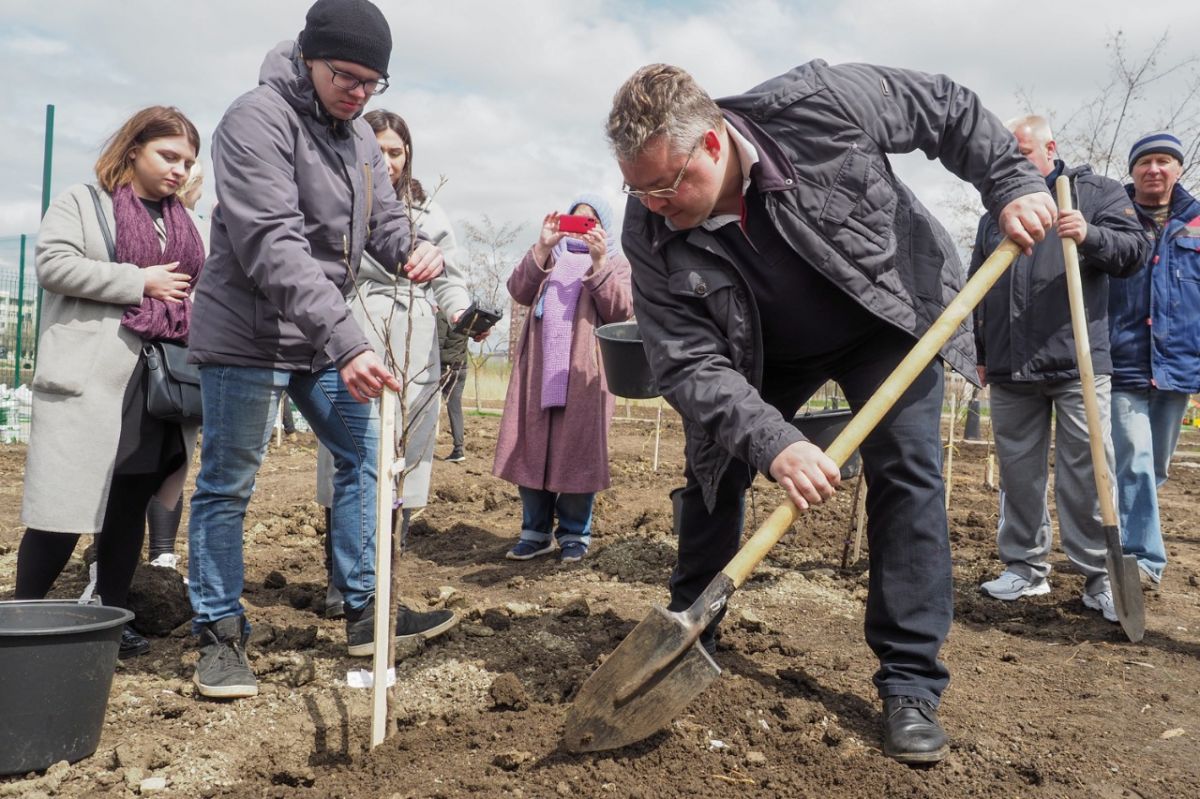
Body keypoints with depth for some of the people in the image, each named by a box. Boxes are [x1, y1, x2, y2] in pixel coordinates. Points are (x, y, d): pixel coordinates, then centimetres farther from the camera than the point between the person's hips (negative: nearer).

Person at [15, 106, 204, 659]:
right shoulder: (81, 202, 4)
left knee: (131, 506, 8)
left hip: (159, 384, 5)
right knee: (66, 508, -4)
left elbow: (197, 289, 24)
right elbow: (54, 264, -10)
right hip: (90, 380, -5)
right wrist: (139, 283, -12)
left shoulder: (182, 222, 21)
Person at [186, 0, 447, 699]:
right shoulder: (258, 119, -17)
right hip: (248, 336, -8)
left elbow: (385, 217, 11)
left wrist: (417, 251, -16)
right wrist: (347, 343, -35)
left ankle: (365, 610, 20)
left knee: (366, 453, 9)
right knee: (228, 483, 1)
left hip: (325, 339, 8)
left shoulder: (359, 135, 9)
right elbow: (272, 248, -27)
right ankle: (221, 631, 16)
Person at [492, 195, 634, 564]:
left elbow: (621, 310, -3)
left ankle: (574, 533, 9)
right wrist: (541, 247, -6)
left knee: (577, 450, -3)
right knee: (532, 447, 2)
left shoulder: (616, 262, 14)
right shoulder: (550, 255, 22)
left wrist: (599, 262, -12)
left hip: (584, 371, -3)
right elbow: (519, 291, 5)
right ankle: (536, 531, 12)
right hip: (539, 367, 3)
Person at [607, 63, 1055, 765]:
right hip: (765, 351, 3)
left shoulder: (817, 104, -31)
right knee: (714, 465, 3)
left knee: (908, 470, -14)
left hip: (890, 309, -2)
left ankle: (911, 683, -6)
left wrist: (1013, 182, -21)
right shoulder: (650, 234, -25)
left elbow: (950, 109, -14)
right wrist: (772, 443, -42)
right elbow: (688, 363, -29)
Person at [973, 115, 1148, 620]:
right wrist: (981, 354, 17)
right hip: (1010, 370, 4)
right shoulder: (995, 213, 19)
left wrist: (1090, 236, -21)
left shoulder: (1096, 192, 8)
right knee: (1018, 473, 8)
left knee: (1088, 473, -3)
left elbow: (1134, 251, -1)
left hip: (1078, 365, -4)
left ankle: (1098, 575, 7)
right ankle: (1026, 568, 19)